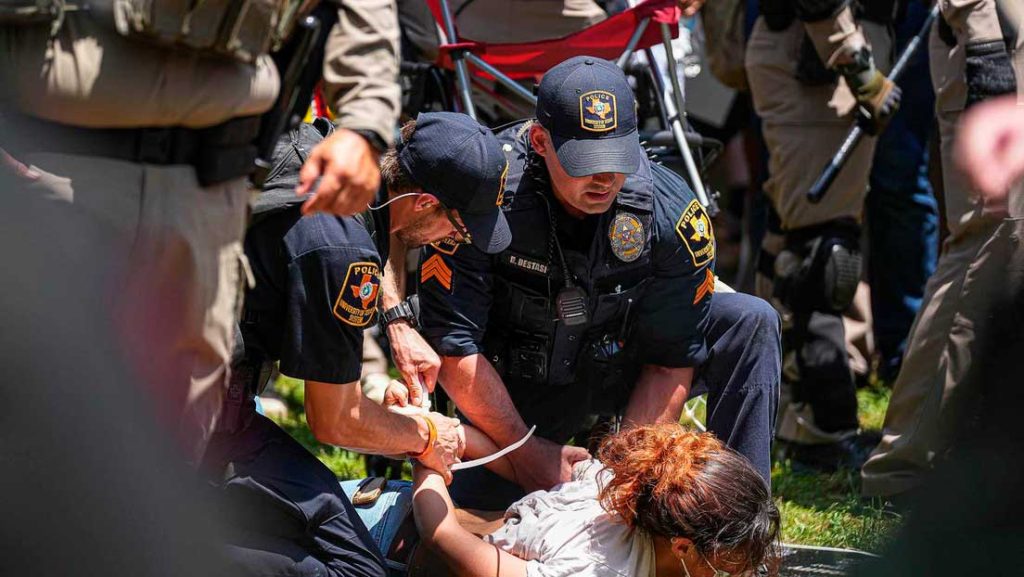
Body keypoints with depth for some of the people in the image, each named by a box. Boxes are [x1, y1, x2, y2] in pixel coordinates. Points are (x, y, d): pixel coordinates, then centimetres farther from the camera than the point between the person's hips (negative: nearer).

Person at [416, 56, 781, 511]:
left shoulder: (671, 213, -23)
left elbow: (671, 363, -15)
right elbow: (451, 346, -25)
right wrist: (529, 453, -23)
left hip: (619, 366, 1)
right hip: (517, 387, -1)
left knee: (750, 323, -20)